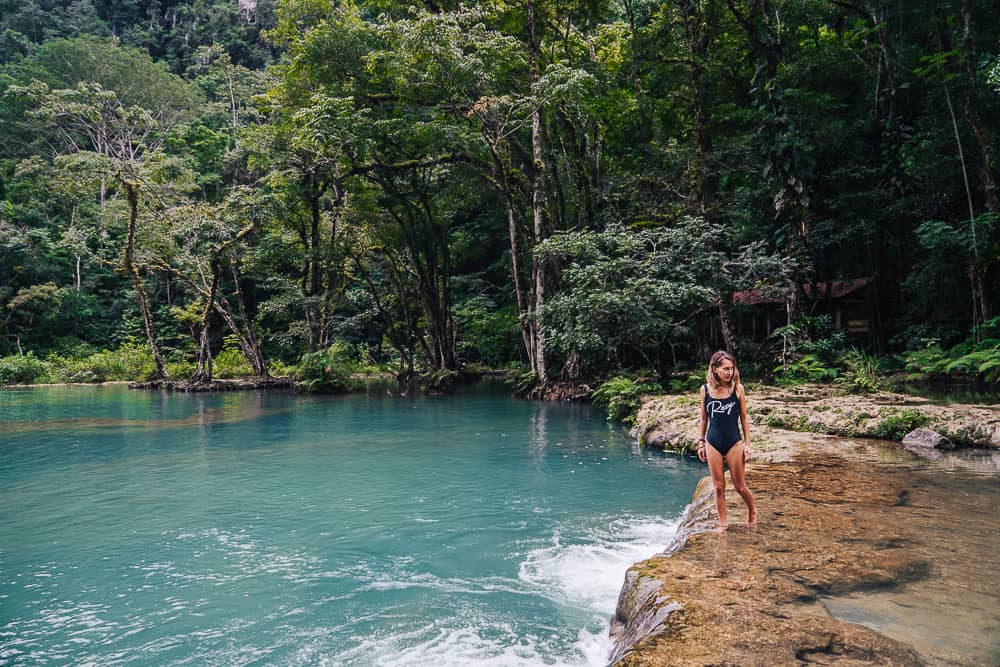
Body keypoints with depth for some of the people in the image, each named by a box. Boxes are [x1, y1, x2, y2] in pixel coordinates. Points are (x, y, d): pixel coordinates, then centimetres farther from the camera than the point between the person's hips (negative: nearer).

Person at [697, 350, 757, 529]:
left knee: (740, 486, 6)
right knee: (718, 486, 7)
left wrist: (747, 444, -1)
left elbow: (744, 418, 0)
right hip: (713, 444, 2)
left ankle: (752, 511, 35)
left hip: (734, 443, -1)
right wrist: (701, 443, 7)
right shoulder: (705, 389, -2)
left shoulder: (737, 388, -6)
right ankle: (722, 523, 21)